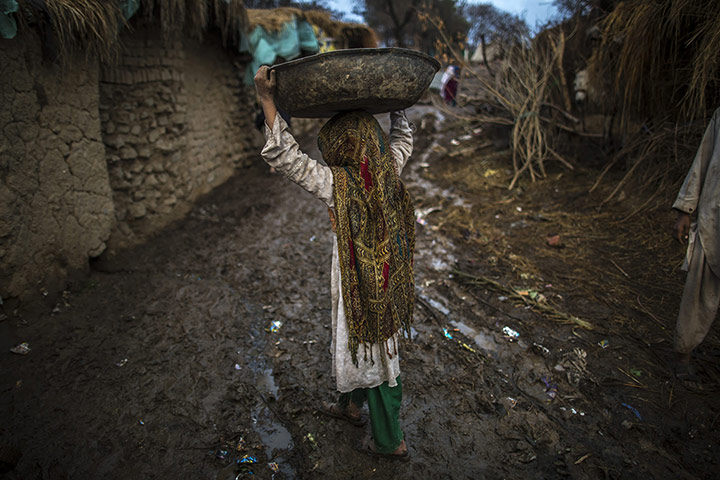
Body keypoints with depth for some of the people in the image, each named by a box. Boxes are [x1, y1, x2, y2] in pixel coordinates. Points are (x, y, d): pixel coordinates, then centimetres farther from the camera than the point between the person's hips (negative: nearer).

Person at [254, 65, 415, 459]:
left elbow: (282, 155, -26)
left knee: (372, 354, 11)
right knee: (365, 345, 26)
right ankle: (350, 406, 51)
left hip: (361, 285, -7)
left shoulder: (336, 183, -25)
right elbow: (403, 138, 14)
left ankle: (390, 441, 32)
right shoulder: (389, 171, -7)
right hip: (390, 280, 7)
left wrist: (266, 100, -23)